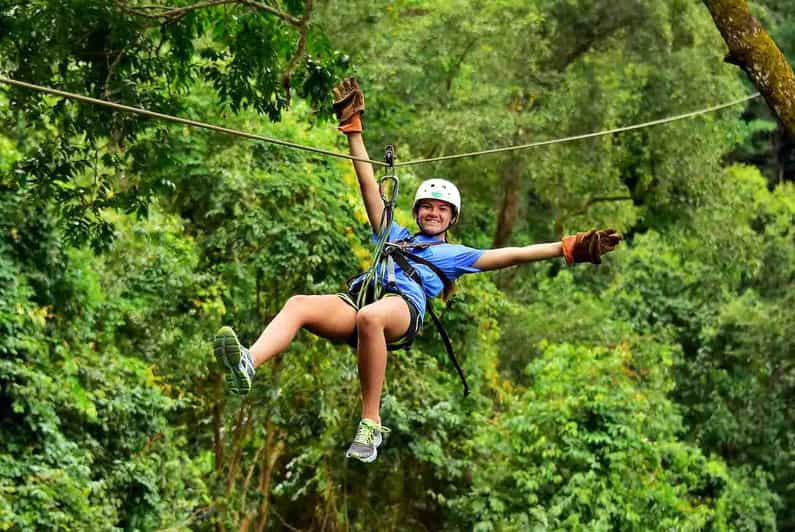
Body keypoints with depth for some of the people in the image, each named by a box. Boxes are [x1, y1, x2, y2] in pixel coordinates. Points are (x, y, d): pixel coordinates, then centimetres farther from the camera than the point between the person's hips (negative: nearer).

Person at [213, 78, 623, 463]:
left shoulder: (456, 254, 31)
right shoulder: (394, 235, 39)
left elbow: (512, 255, 22)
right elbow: (369, 185, 38)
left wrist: (568, 249, 12)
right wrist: (353, 130, 34)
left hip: (403, 306, -4)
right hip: (356, 300, 4)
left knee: (370, 317, -43)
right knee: (299, 304, -30)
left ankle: (371, 423, -40)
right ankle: (248, 366, -57)